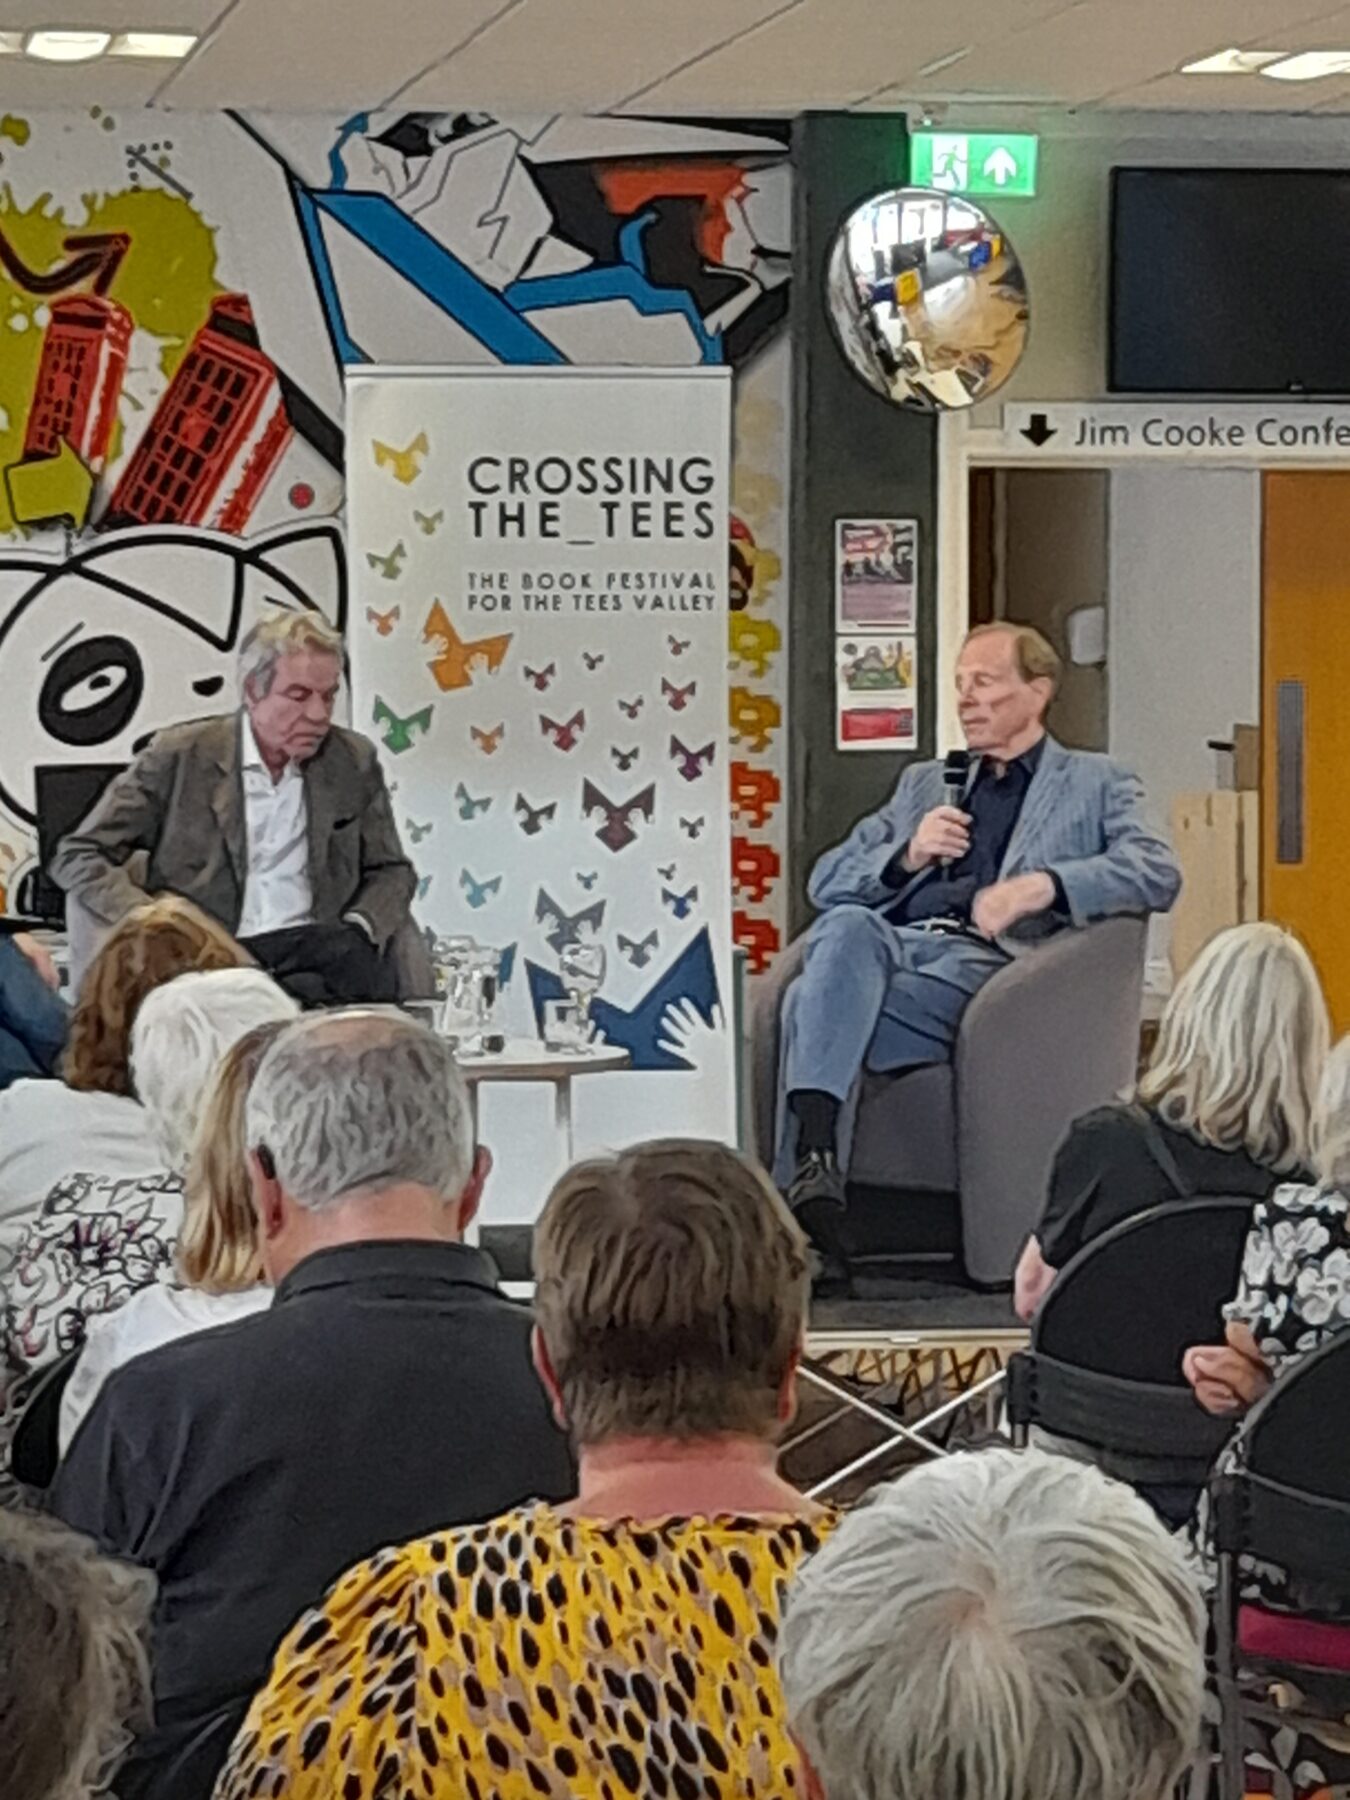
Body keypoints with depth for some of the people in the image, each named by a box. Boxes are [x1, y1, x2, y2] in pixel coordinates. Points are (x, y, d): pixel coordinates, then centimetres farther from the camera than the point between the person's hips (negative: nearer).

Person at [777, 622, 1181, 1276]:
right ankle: (813, 1157, -50)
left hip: (992, 962, -4)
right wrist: (908, 855, 5)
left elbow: (1158, 872, 1)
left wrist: (1042, 885, -15)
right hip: (895, 943, 4)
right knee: (847, 928, -36)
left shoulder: (1096, 784, 22)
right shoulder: (924, 782, 35)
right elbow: (827, 882, 27)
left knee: (815, 1004, -32)